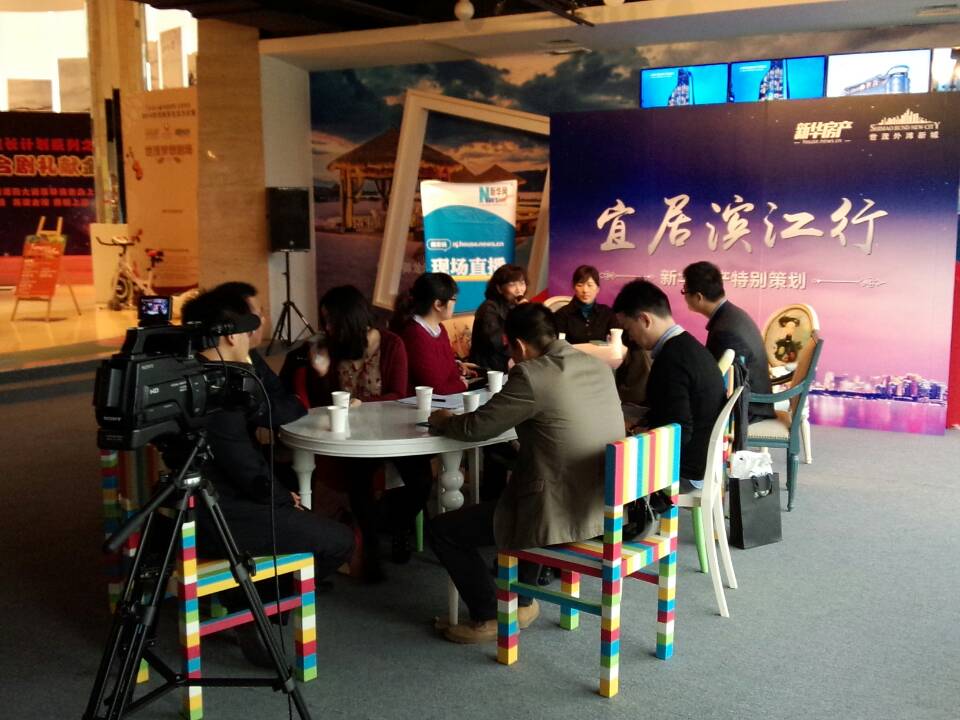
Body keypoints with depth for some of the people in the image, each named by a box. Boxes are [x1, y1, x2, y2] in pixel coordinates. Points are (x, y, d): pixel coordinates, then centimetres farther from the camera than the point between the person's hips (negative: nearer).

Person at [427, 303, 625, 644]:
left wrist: (443, 420, 11)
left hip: (563, 516, -8)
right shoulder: (599, 366, 5)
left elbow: (475, 427, -10)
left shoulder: (531, 375, -18)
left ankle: (489, 617, 21)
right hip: (604, 505, 9)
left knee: (441, 529, 7)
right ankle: (522, 601, 41)